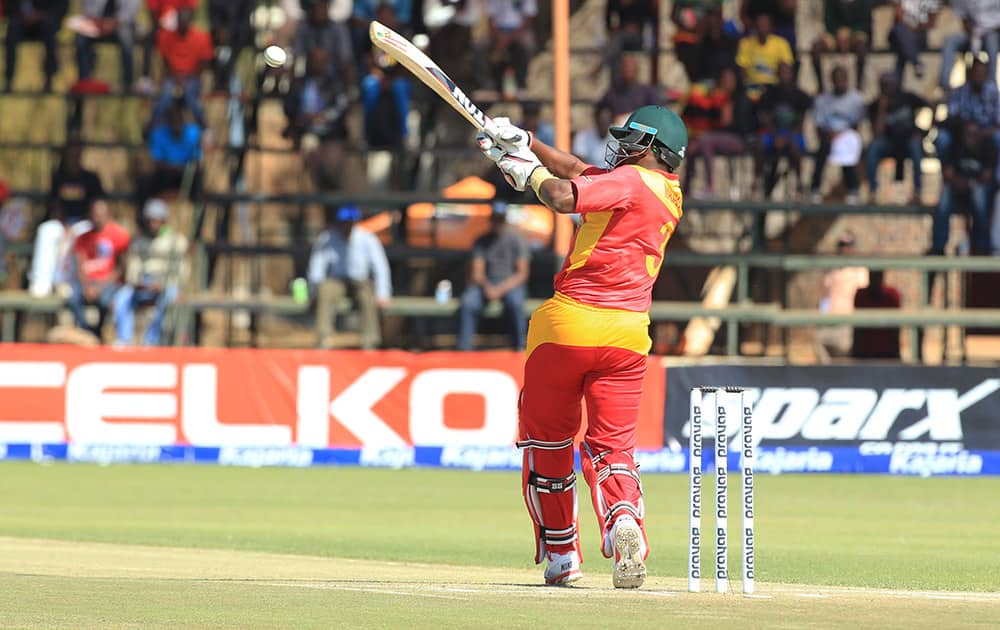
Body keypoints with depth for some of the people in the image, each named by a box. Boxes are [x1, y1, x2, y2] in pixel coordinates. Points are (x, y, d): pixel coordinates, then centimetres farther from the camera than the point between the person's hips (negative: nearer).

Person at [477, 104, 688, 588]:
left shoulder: (630, 181, -8)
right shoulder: (668, 191, 16)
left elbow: (562, 196, -23)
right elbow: (577, 171, 23)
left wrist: (530, 169, -4)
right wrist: (525, 144, 17)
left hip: (569, 323, -6)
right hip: (628, 334, 6)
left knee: (547, 440, 11)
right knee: (612, 445, 3)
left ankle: (560, 554, 14)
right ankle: (623, 519, -28)